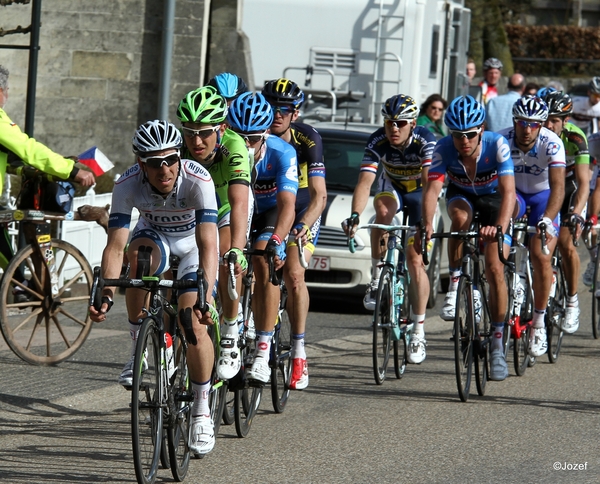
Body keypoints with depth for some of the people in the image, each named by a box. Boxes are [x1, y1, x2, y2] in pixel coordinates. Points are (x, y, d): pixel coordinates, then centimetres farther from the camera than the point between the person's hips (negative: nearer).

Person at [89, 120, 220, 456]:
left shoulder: (198, 180, -36)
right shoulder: (128, 185, -29)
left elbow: (207, 243, -43)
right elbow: (115, 245, -31)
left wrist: (206, 295, -55)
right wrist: (106, 295, -45)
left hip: (193, 242, -2)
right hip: (155, 235, 2)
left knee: (194, 323, -18)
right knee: (140, 253, -35)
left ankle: (202, 414, -2)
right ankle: (139, 349, -19)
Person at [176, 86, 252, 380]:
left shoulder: (233, 147, -39)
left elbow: (239, 203, -50)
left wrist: (236, 249, -64)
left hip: (228, 207, -2)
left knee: (227, 261, -25)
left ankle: (230, 342, -11)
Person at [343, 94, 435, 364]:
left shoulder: (425, 141, -32)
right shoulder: (378, 142, -27)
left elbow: (430, 183, -41)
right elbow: (365, 182, -35)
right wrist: (354, 216, -52)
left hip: (420, 192, -2)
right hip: (392, 187, 2)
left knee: (415, 260, -10)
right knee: (383, 211, -36)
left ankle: (418, 331, -1)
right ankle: (377, 276, -20)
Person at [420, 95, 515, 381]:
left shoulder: (497, 145, -32)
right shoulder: (444, 149, -28)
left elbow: (508, 191, -38)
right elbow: (432, 187, -36)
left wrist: (501, 226, -55)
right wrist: (427, 224, -53)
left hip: (493, 199, -1)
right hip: (461, 196, 1)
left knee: (495, 269, -13)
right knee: (460, 218, -37)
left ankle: (497, 344, -4)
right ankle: (455, 287, -21)